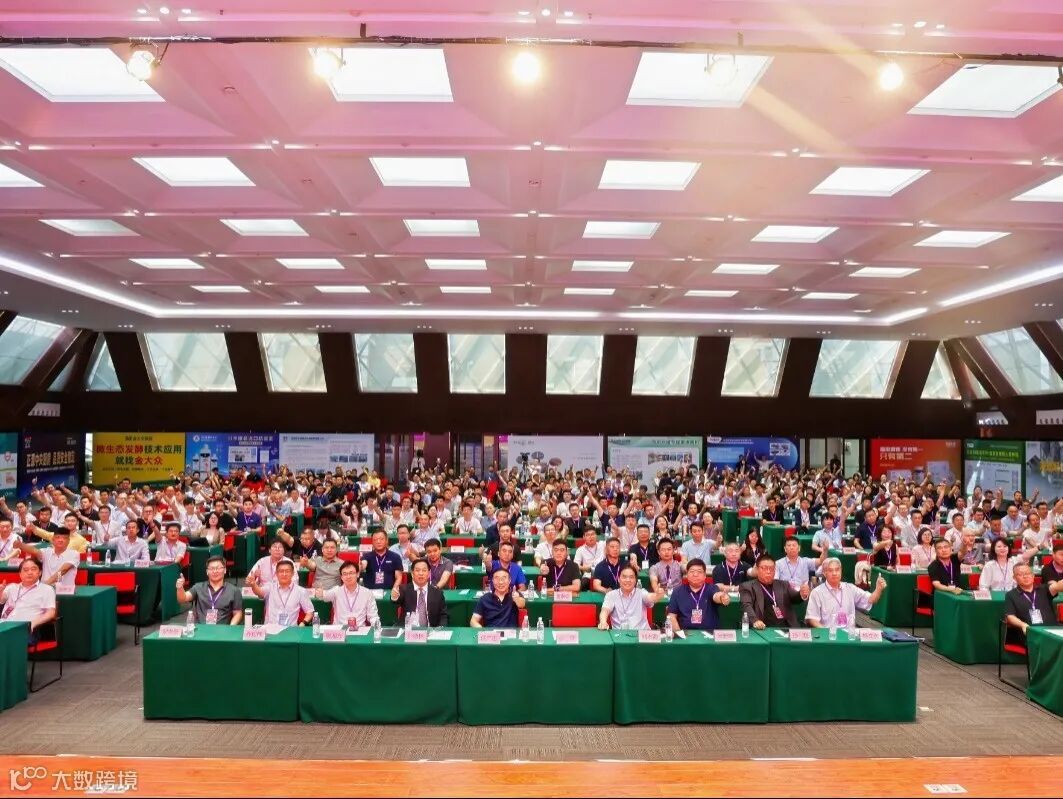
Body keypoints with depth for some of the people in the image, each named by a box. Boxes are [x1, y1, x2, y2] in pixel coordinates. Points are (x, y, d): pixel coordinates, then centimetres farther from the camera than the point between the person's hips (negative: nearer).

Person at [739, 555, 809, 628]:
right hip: (763, 629, -3)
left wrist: (802, 594, -16)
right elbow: (747, 606, -7)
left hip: (787, 628, 3)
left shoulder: (783, 585, 22)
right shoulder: (748, 587, 7)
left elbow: (795, 597, 8)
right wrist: (755, 621, -26)